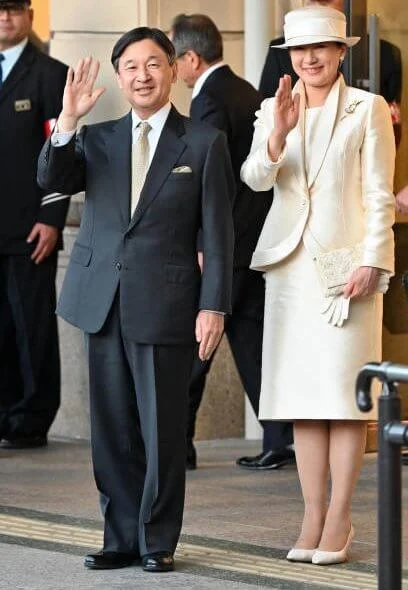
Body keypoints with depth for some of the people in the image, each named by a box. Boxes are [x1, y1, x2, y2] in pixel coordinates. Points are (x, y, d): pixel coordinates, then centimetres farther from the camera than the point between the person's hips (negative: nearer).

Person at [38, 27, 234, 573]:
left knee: (162, 428, 0)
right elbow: (52, 179, -5)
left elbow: (218, 233, 0)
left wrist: (214, 306, -7)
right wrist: (68, 120, -18)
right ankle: (122, 538, 17)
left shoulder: (204, 144, 2)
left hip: (165, 304, -3)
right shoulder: (97, 140, 12)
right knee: (112, 428, 8)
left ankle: (158, 541, 11)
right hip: (102, 302, 4)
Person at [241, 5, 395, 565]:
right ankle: (313, 517, 7)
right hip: (291, 263, 4)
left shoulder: (368, 109, 1)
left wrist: (371, 262, -10)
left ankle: (339, 519, 0)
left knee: (345, 394, -3)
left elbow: (379, 197, -1)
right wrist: (279, 134, -21)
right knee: (303, 397, 4)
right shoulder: (274, 109, 11)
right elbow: (255, 178, -4)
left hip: (345, 263, -3)